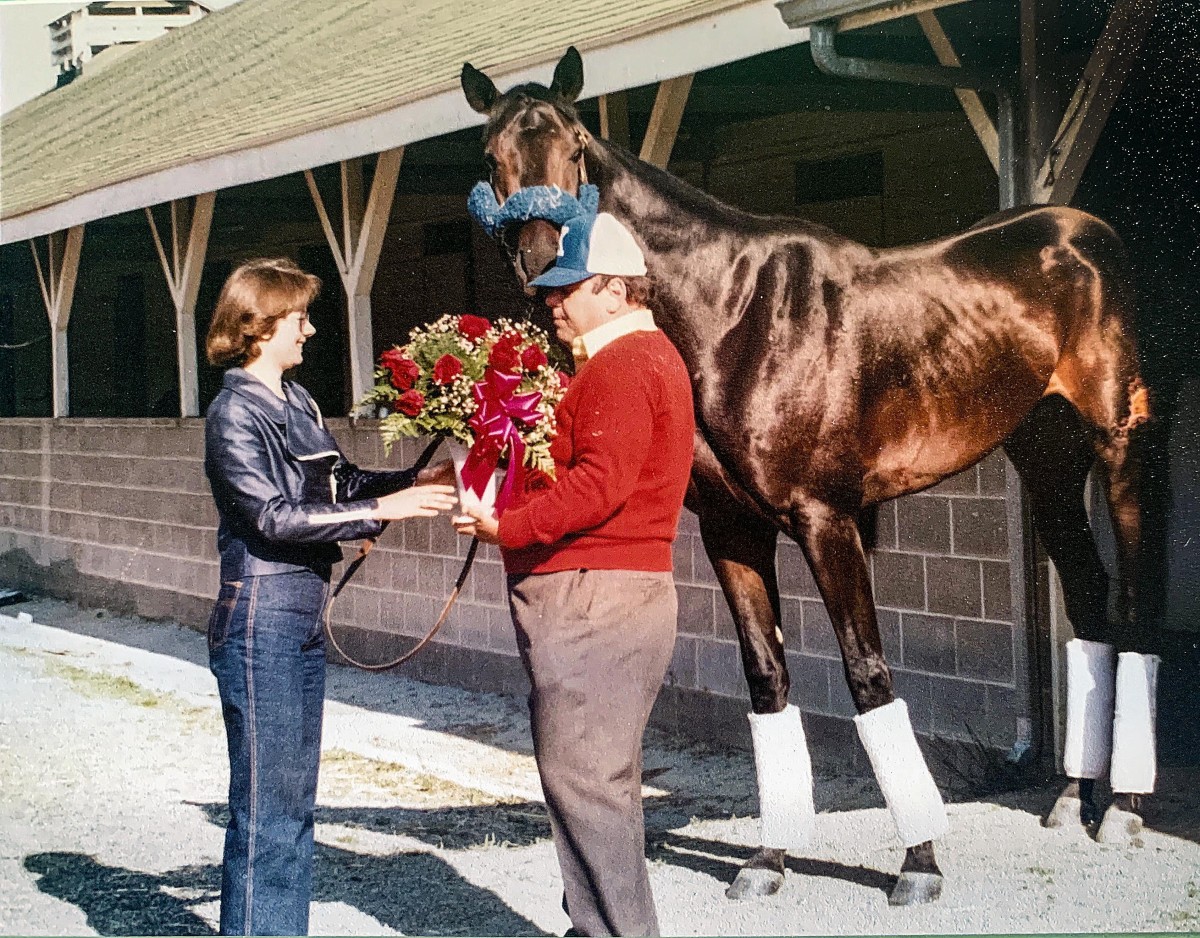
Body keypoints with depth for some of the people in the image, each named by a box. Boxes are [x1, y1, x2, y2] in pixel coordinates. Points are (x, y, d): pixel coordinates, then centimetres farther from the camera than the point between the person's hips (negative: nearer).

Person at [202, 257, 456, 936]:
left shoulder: (298, 404, 14)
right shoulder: (235, 412, -10)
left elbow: (344, 483, 14)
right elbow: (272, 516, -18)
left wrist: (421, 481, -1)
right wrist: (380, 510, -22)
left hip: (305, 620, 9)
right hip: (261, 620, -9)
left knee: (295, 803, 13)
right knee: (266, 807, -3)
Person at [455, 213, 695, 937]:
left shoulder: (621, 366, -14)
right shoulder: (646, 356, 20)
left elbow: (598, 485, -24)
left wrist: (508, 528, -22)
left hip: (590, 599, -11)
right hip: (623, 591, 11)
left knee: (583, 778, -7)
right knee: (600, 779, 16)